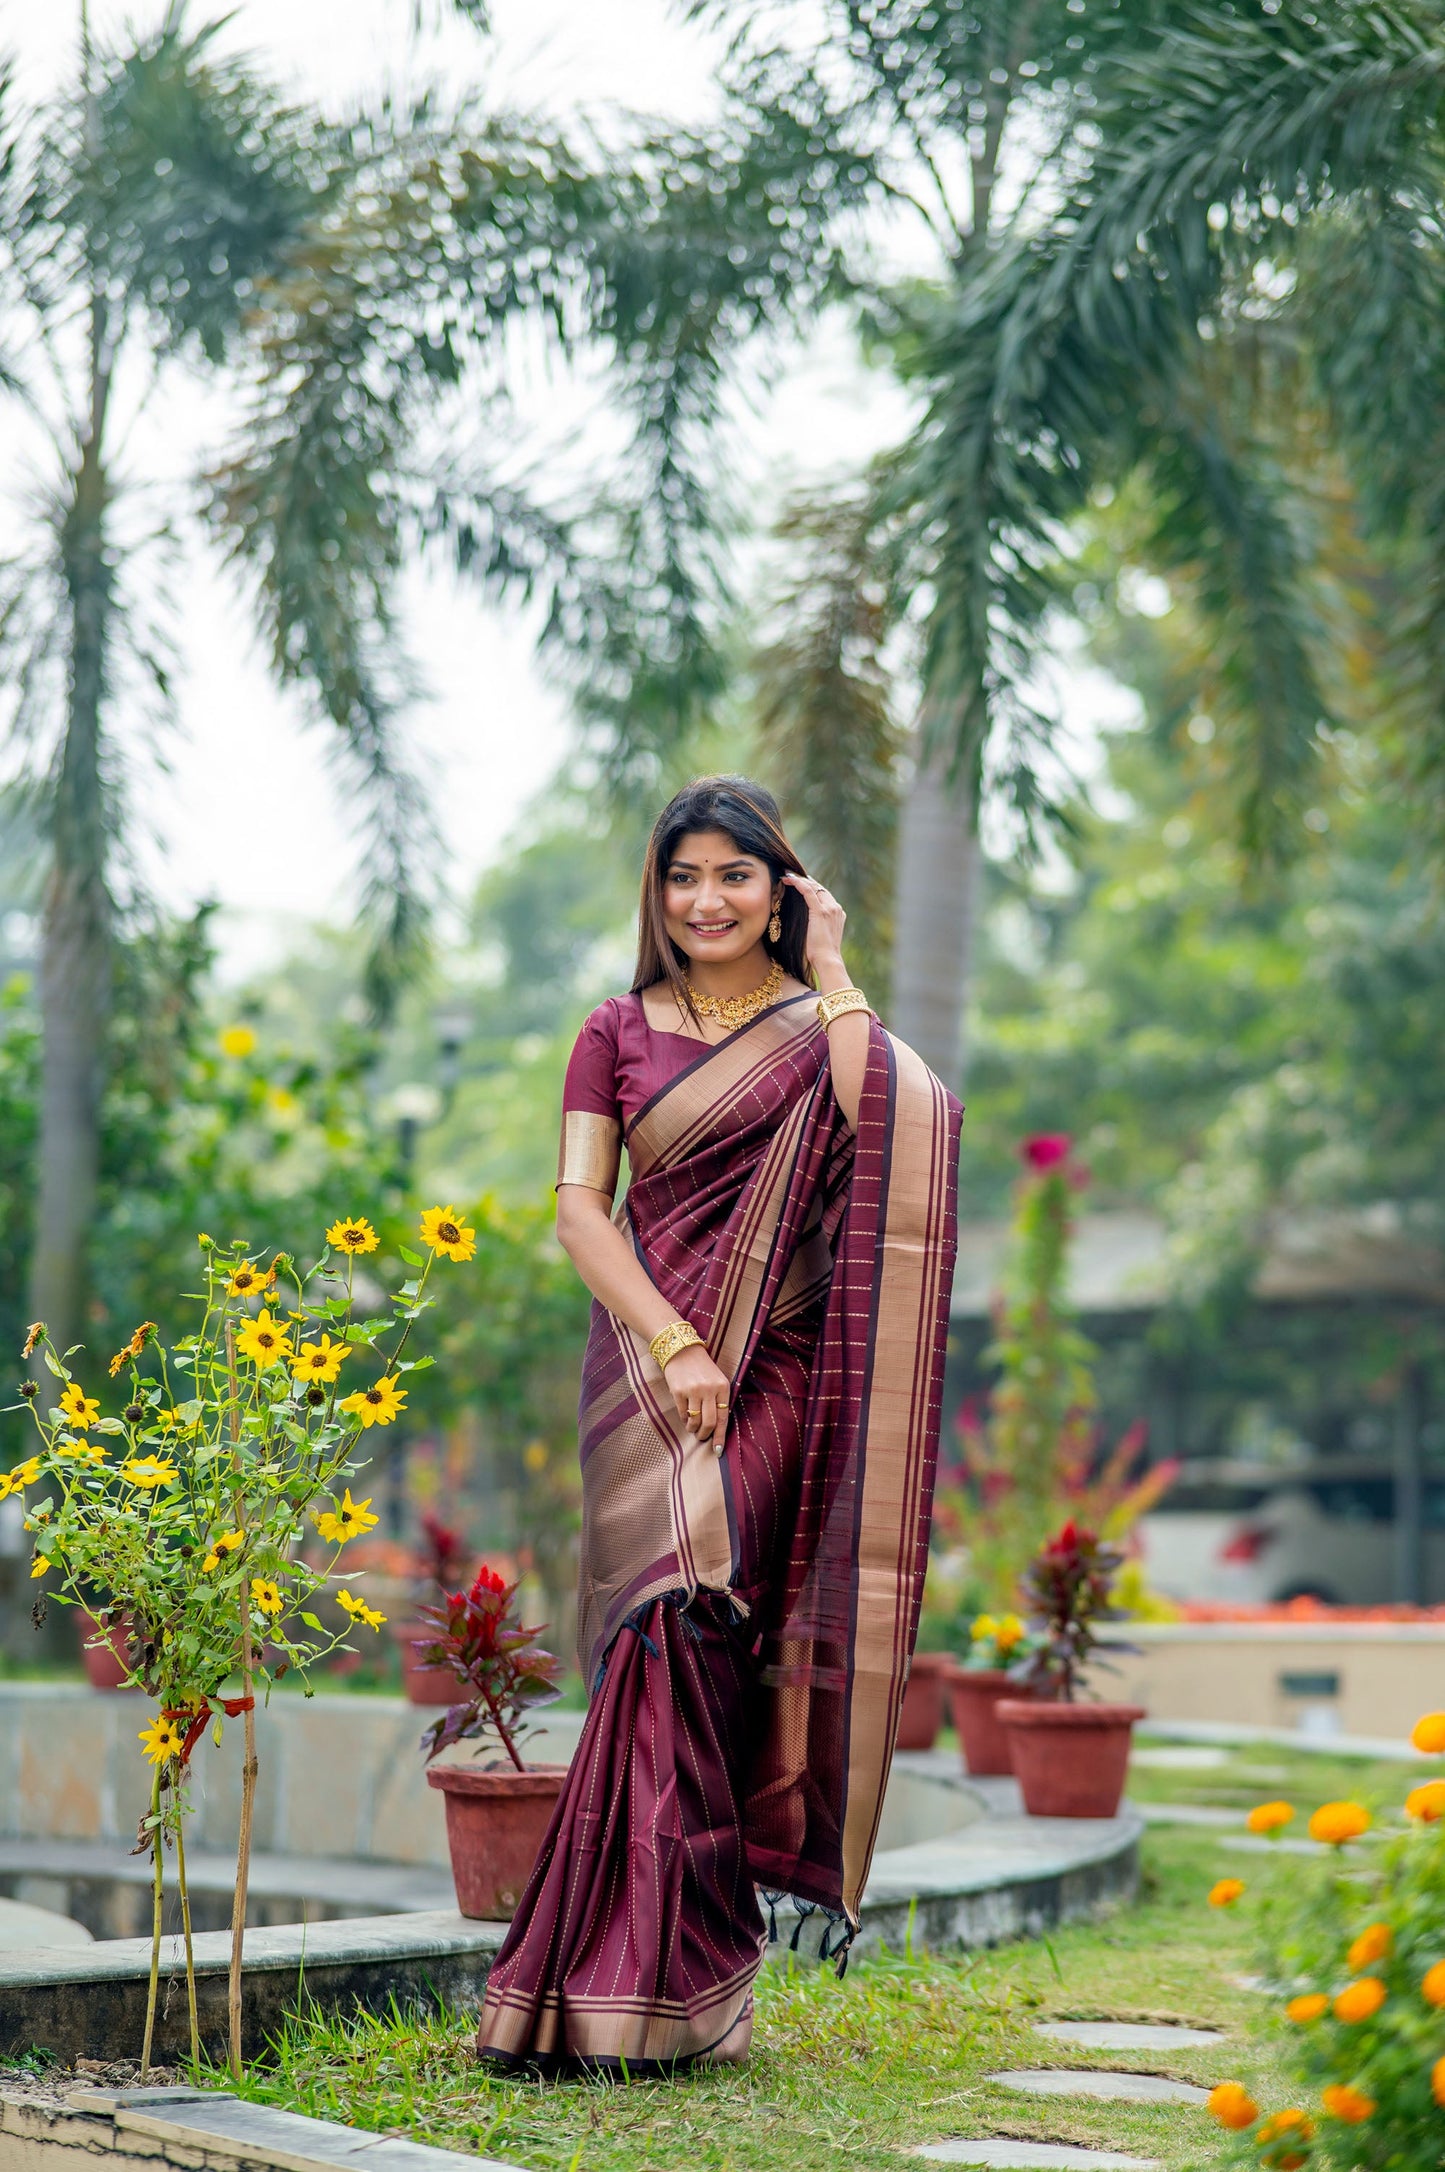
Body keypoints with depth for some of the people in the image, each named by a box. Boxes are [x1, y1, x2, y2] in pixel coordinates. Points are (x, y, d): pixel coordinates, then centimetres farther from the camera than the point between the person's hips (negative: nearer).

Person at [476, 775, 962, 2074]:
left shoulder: (822, 1025, 10)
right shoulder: (620, 1033, 13)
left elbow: (891, 1125, -13)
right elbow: (580, 1205, 3)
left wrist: (831, 971, -4)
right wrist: (672, 1343, -10)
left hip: (775, 1374, -1)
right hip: (647, 1357, 1)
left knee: (687, 1624, -15)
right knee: (677, 1624, -12)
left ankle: (633, 1982, -13)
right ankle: (676, 1985, -7)